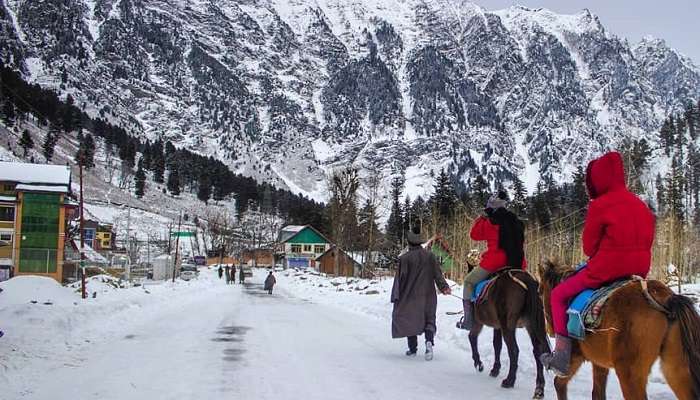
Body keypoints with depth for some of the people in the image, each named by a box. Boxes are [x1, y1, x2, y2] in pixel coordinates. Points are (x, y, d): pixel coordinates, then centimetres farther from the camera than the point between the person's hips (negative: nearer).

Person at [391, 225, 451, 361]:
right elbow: (438, 274, -3)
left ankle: (413, 348, 13)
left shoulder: (404, 258, -9)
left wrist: (396, 297, -3)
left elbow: (400, 278, -7)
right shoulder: (430, 256, 0)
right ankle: (429, 341, -16)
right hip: (428, 296, 2)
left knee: (410, 320, 11)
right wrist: (444, 287, 2)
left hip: (410, 295, -2)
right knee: (429, 320, 10)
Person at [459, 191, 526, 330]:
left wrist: (482, 218, 16)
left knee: (469, 282, 10)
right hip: (517, 263, 6)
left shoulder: (490, 222, -5)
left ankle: (468, 320, 4)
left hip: (494, 261, -6)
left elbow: (474, 235, 8)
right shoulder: (516, 221, 14)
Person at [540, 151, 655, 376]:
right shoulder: (640, 205, 10)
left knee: (559, 295, 8)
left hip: (605, 269, -7)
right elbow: (646, 239, 15)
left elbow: (589, 246, -5)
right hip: (640, 270, 7)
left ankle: (561, 357, 3)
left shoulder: (600, 205, -11)